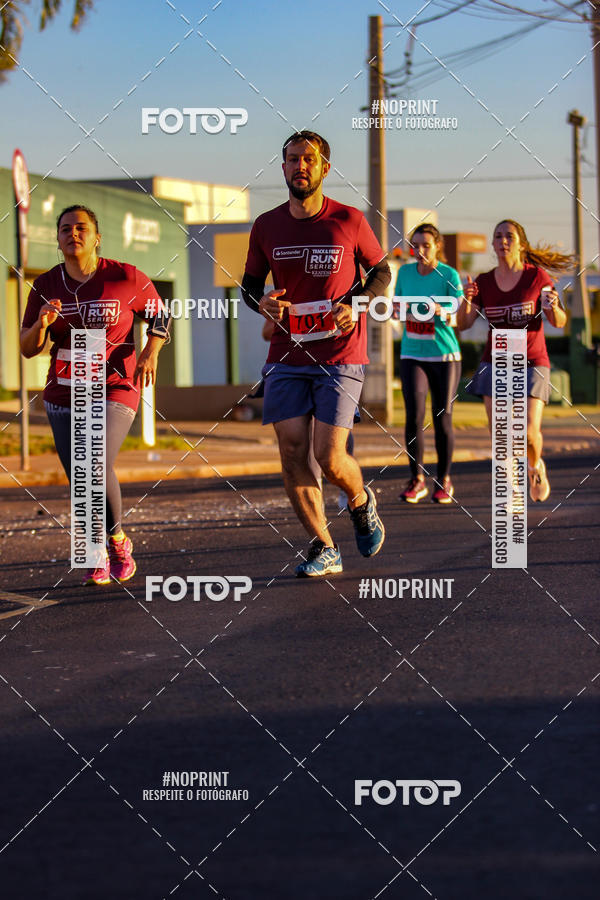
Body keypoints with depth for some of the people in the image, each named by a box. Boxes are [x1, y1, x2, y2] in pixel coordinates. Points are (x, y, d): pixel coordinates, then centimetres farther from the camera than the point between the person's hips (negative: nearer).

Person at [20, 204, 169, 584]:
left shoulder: (126, 278, -7)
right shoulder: (46, 286, 2)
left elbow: (161, 316, 8)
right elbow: (28, 348, 4)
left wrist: (151, 353, -10)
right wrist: (42, 323, -17)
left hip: (114, 392, -4)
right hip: (64, 396, 4)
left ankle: (118, 540, 1)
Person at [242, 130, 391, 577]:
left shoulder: (350, 221, -2)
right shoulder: (266, 226, 5)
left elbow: (381, 271, 11)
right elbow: (250, 283, 17)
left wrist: (355, 305, -8)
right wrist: (261, 302, -6)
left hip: (340, 356, -3)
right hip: (286, 356, 3)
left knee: (330, 457, -11)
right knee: (292, 450, -5)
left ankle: (361, 502, 24)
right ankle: (324, 549, 7)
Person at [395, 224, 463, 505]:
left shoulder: (449, 275, -7)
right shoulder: (405, 272, 3)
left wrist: (441, 311, -32)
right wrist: (403, 311, -6)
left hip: (445, 356, -2)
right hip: (412, 355, 2)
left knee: (442, 420, 1)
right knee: (414, 416, -11)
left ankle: (444, 481, 17)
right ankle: (417, 479, 2)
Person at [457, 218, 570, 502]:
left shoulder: (537, 276, -5)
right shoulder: (483, 282, 3)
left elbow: (559, 322, -3)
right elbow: (463, 324, -2)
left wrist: (553, 306, -26)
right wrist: (466, 300, -22)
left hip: (531, 364, -2)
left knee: (529, 432, -12)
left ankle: (536, 465, 22)